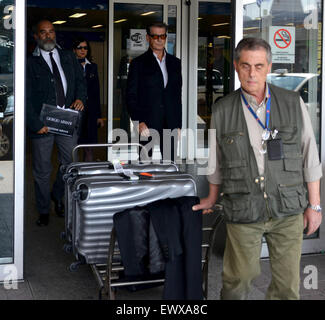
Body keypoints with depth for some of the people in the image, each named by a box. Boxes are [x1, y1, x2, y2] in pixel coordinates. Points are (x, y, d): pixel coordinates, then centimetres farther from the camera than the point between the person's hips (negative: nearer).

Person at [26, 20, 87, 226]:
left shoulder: (68, 57, 11)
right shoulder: (30, 63, -2)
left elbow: (80, 81, 16)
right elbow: (26, 98, -5)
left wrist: (80, 98, -6)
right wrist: (36, 124, -14)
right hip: (42, 124, -3)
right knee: (42, 171, 6)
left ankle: (57, 195, 34)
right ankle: (44, 211, 22)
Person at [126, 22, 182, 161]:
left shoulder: (175, 63, 14)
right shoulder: (138, 63, 2)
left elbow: (178, 96, 15)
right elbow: (131, 97, -2)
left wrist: (178, 124, 10)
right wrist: (139, 122, -13)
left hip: (170, 125, 4)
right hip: (147, 125, -3)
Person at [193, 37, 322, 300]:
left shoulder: (293, 104, 0)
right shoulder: (222, 111, 0)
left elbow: (310, 157, 4)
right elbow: (216, 162, 13)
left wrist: (315, 205, 4)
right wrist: (212, 199, 21)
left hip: (288, 210, 1)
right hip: (242, 211, 0)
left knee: (288, 283, 7)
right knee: (238, 279, 6)